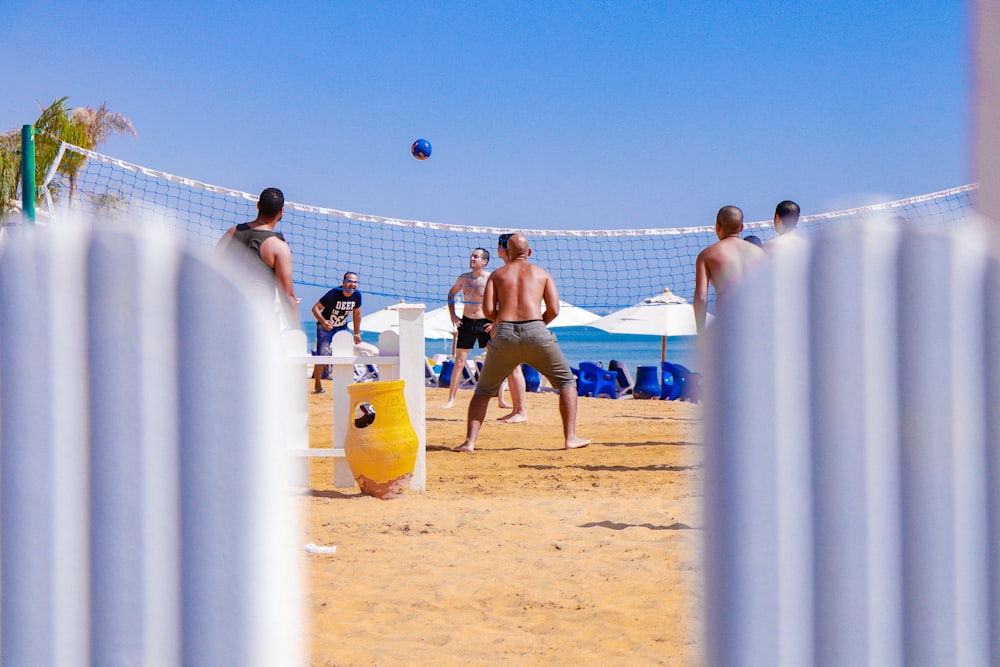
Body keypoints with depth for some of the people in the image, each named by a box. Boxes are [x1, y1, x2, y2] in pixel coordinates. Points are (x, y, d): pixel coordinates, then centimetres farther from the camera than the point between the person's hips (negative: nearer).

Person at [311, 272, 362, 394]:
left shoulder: (356, 295, -10)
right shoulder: (333, 294, -26)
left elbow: (356, 314, 7)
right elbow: (315, 308, -24)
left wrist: (357, 333, 9)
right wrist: (324, 322, -40)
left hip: (342, 328, 5)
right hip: (326, 327, -5)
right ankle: (317, 386, 0)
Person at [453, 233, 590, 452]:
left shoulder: (497, 274, 17)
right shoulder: (542, 273, 16)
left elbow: (488, 309, 5)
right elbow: (553, 310, 7)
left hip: (504, 334, 1)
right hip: (536, 332, -1)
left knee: (483, 390, 16)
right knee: (566, 382, 17)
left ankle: (469, 441, 3)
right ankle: (570, 438, 8)